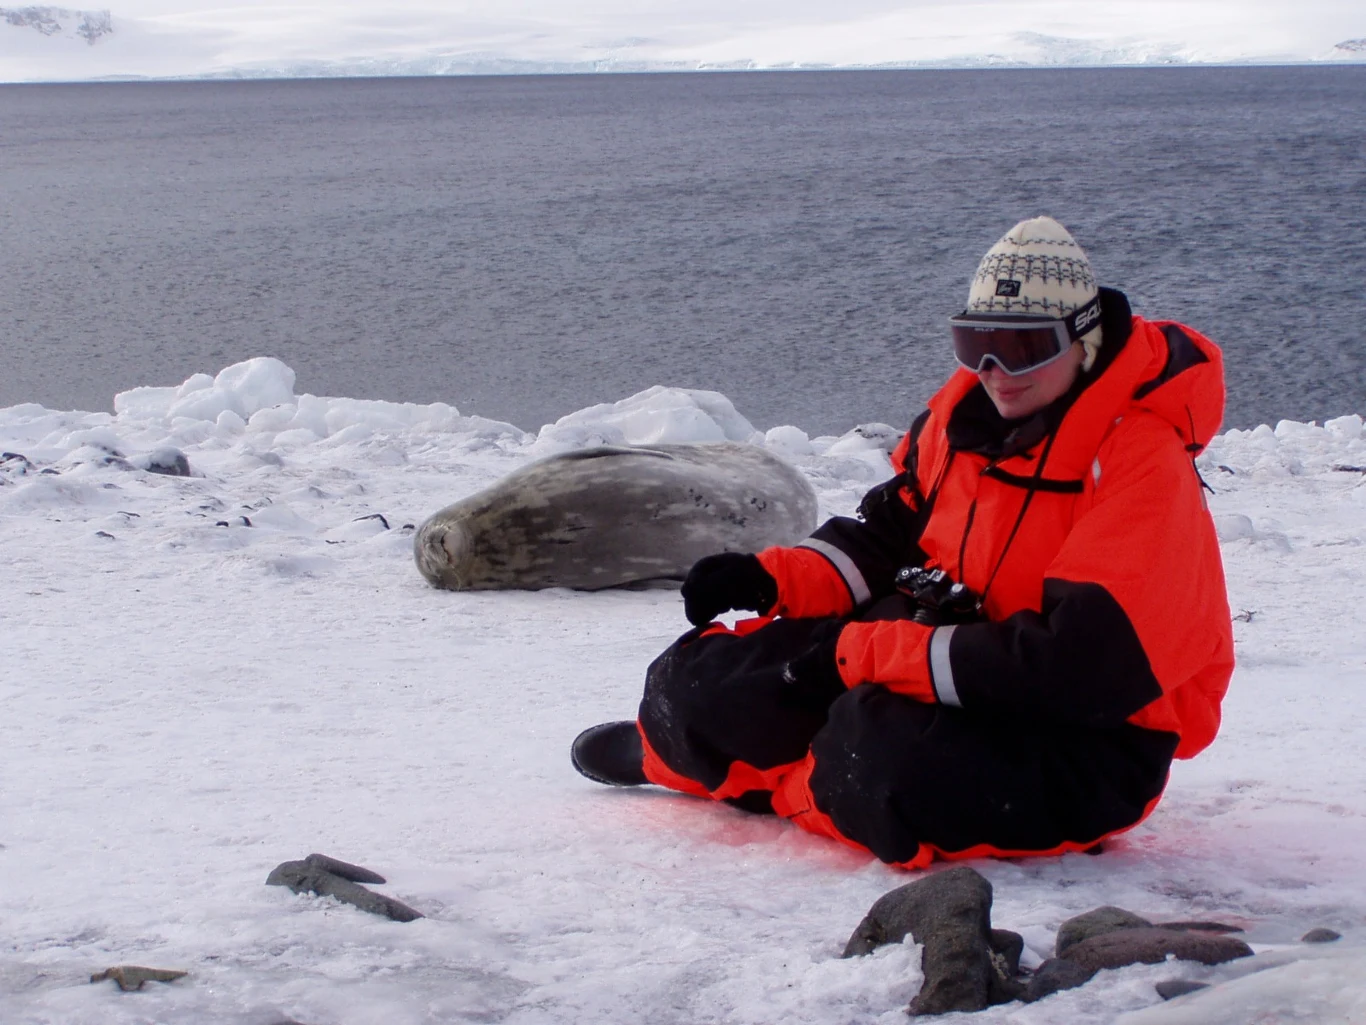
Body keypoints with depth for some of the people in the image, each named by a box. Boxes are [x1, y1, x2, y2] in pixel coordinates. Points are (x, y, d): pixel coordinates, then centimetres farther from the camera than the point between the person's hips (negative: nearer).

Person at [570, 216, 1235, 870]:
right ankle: (669, 748, 35)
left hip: (1091, 746, -7)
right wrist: (776, 578, -2)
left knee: (883, 749, -36)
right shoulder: (968, 408, 0)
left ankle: (790, 786, 1)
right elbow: (897, 529, 18)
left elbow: (1082, 665, -30)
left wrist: (867, 652, -26)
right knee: (705, 676, -3)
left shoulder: (1145, 462, -23)